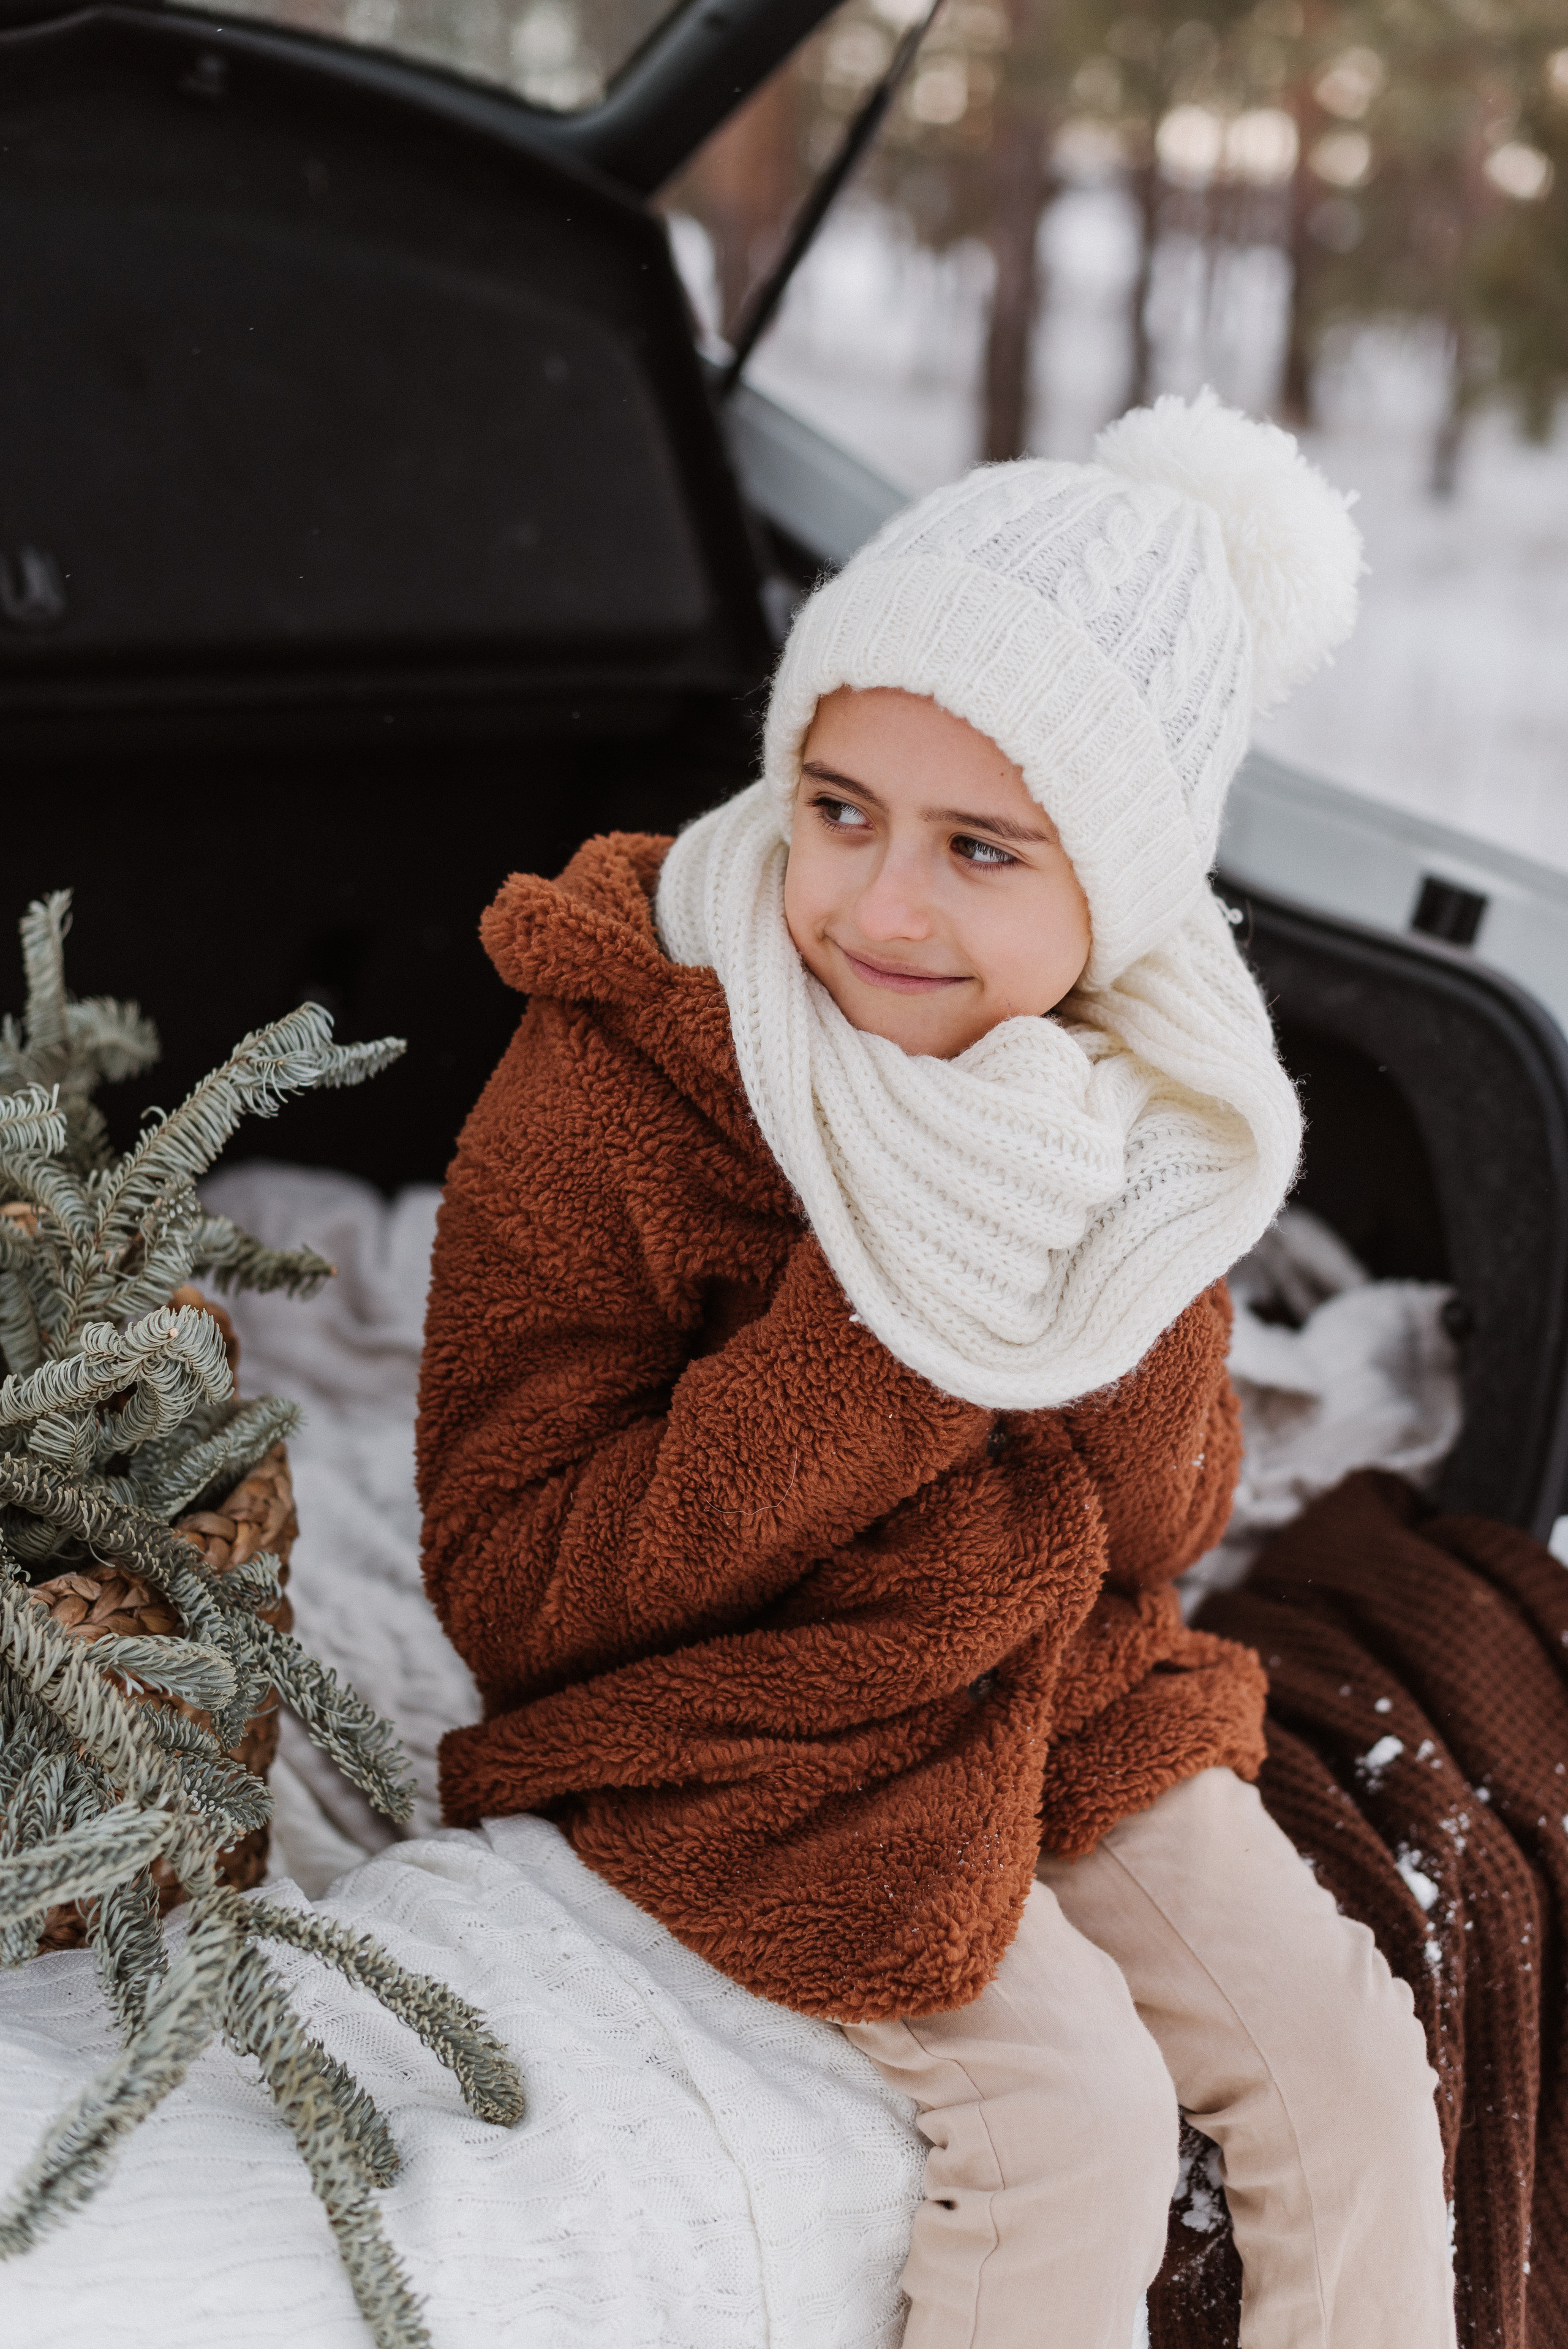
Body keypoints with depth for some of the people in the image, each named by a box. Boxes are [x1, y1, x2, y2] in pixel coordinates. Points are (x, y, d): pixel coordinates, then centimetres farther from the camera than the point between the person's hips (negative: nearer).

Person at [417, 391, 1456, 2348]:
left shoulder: (1152, 1093, -6)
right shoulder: (596, 1092, -23)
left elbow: (1163, 1531, -2)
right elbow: (503, 1585, -21)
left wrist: (1111, 1300, -24)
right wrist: (875, 1335, -30)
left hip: (1058, 1688, 6)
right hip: (726, 1729, -5)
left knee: (1342, 2051, 0)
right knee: (1078, 2117, -16)